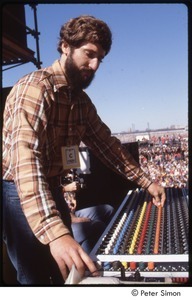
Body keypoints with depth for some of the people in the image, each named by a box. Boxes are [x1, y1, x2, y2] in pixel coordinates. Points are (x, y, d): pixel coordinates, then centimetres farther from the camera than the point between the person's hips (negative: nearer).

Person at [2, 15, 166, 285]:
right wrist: (55, 233, -48)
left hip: (53, 190, 8)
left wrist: (145, 182, 6)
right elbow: (26, 161, -36)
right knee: (36, 277, 3)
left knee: (67, 271, 17)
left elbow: (105, 143, 13)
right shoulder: (34, 88, -23)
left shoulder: (82, 100, 5)